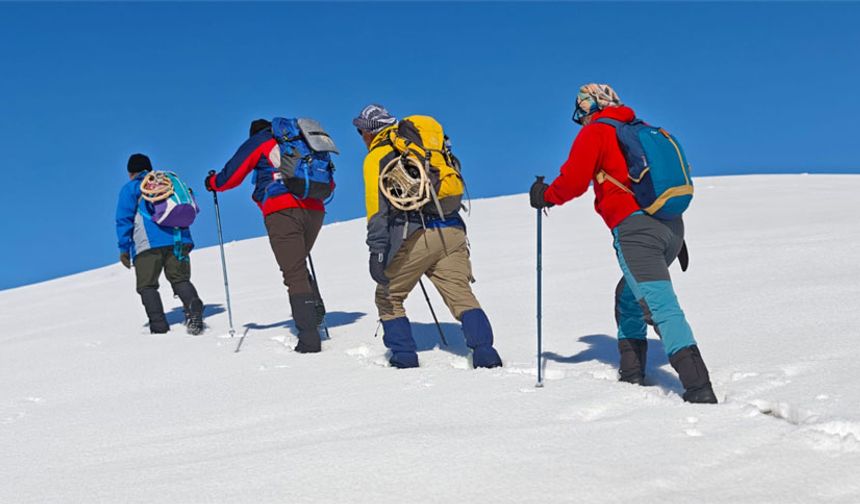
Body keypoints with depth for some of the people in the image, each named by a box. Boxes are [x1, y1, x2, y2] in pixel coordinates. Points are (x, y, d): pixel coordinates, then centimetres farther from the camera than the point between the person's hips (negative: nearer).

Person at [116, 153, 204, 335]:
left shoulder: (130, 188, 12)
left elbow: (124, 219, 3)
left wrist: (124, 248, 4)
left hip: (148, 244, -3)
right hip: (178, 241, 4)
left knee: (147, 285, 3)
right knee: (180, 279, 6)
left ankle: (159, 326, -13)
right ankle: (193, 305, -25)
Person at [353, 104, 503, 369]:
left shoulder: (376, 157, 5)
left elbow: (378, 207, -6)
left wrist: (377, 252, -11)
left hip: (415, 235, -5)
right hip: (453, 231, 5)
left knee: (388, 297, 13)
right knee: (462, 295, 0)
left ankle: (404, 356, 8)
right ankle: (485, 353, -15)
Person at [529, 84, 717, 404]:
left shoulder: (595, 132, 4)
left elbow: (574, 180, -5)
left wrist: (545, 195, 16)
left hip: (636, 228, -8)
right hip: (672, 226, 8)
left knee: (660, 306, -15)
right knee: (629, 296, 25)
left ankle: (699, 390, -25)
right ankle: (632, 374, 26)